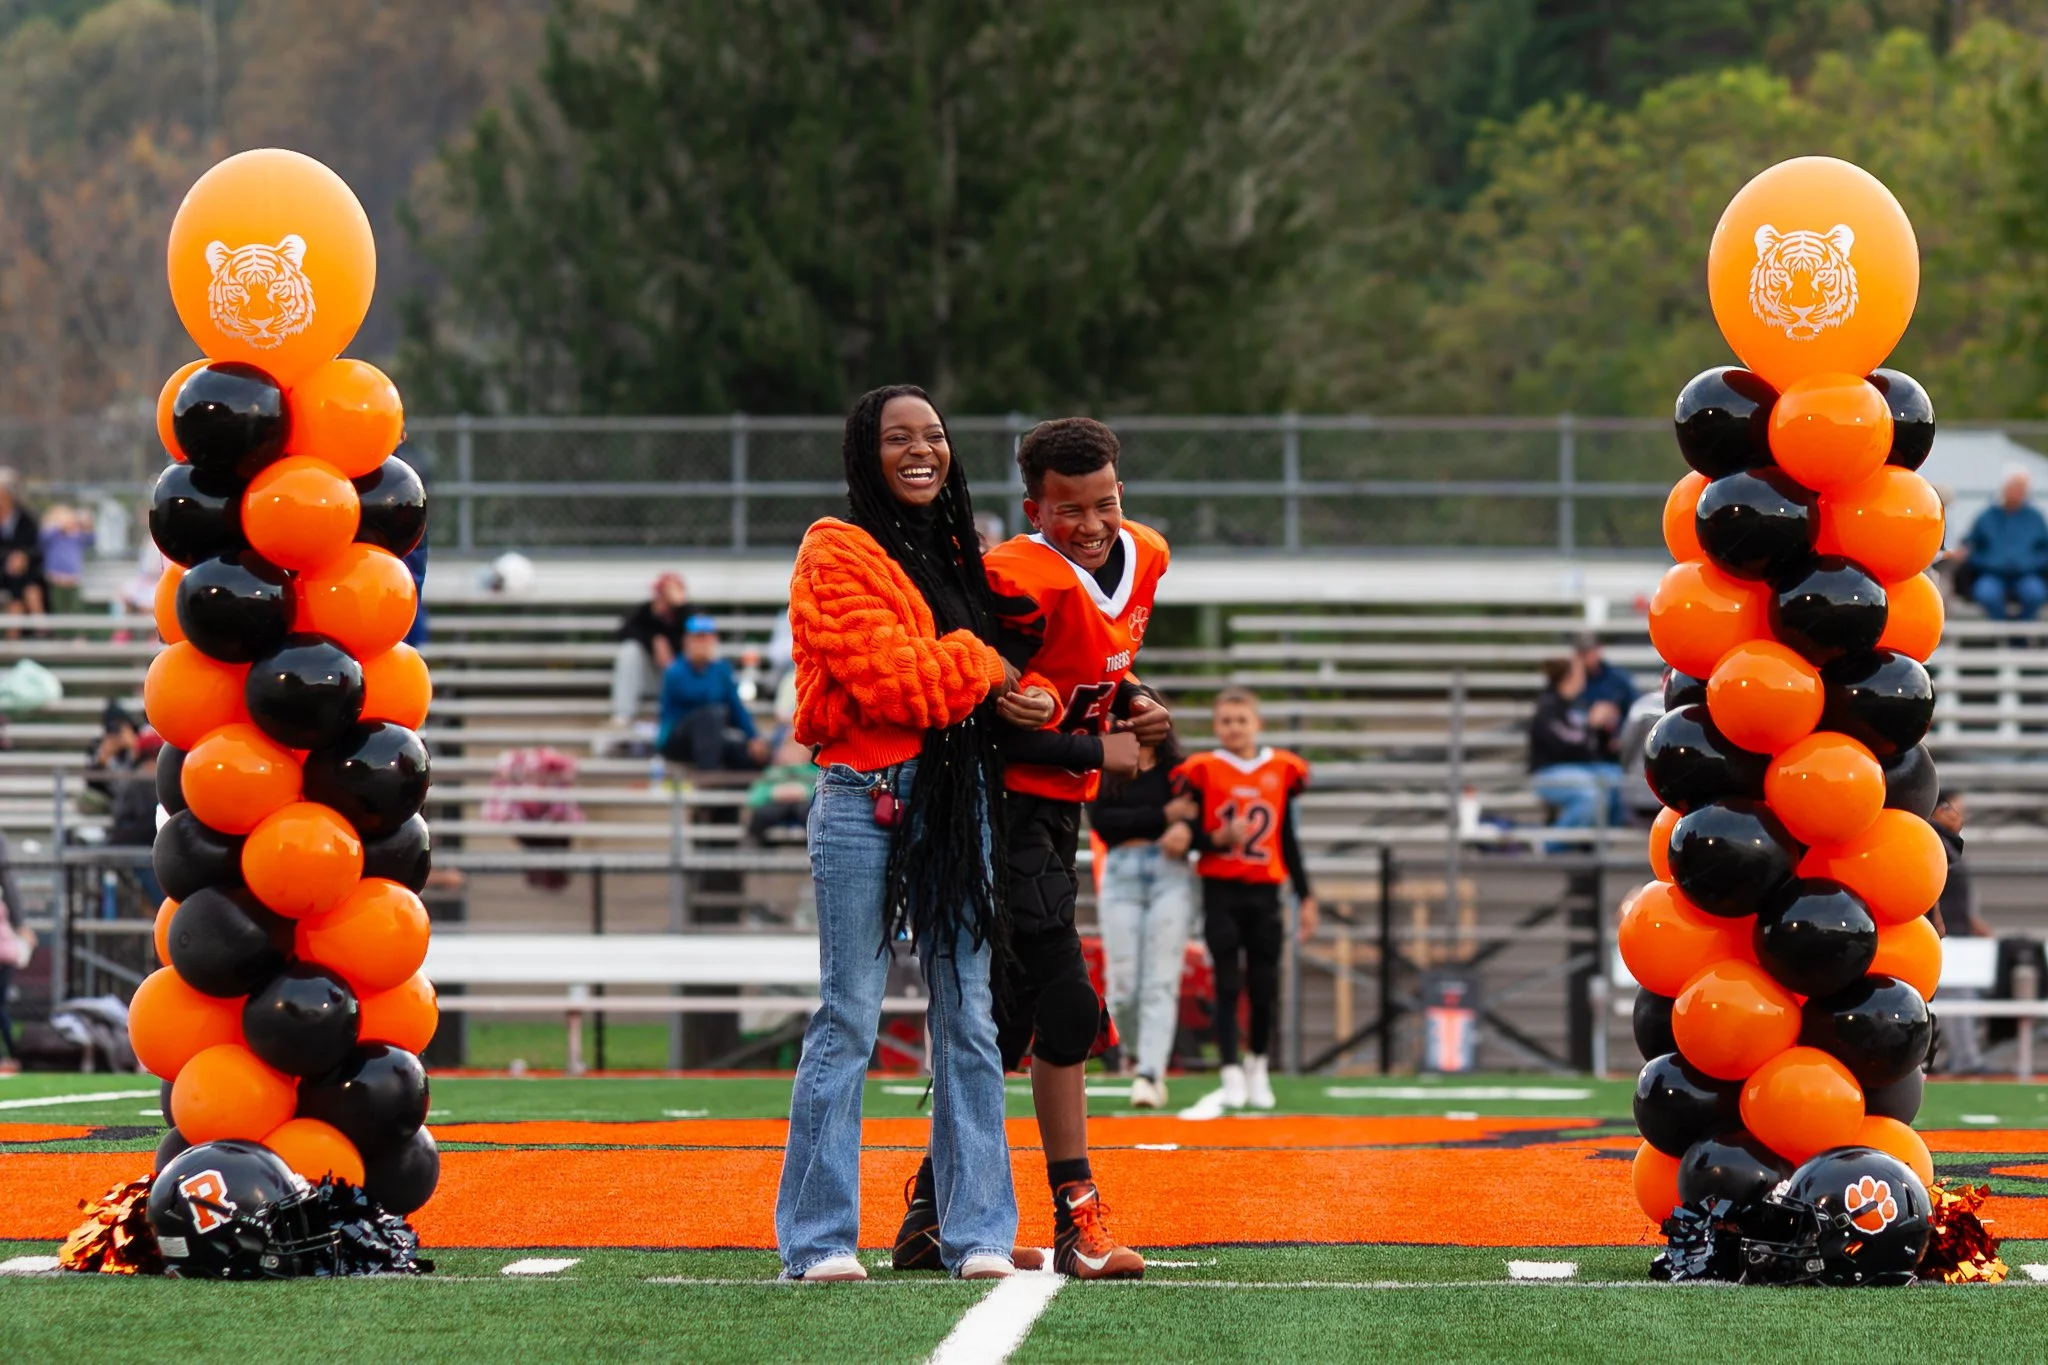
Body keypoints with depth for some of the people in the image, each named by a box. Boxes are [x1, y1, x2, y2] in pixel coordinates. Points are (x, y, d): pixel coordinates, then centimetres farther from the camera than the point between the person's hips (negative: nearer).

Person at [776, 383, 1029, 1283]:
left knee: (968, 1018, 5)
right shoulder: (839, 553, -5)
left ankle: (976, 1232, 9)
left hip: (956, 794, 7)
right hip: (866, 799, -7)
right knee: (848, 1020, -5)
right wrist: (982, 669, -3)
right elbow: (889, 676, -15)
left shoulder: (955, 553, 19)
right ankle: (819, 1238, -1)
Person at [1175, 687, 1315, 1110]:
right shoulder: (1203, 771, -2)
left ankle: (1258, 1065, 26)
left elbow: (1288, 840, 12)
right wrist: (1220, 838, -22)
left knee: (1265, 987, 6)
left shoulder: (1281, 770, 6)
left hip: (1264, 889, 2)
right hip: (1220, 889, -2)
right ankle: (1231, 1073, -2)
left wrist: (1305, 897, 12)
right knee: (1227, 984, -5)